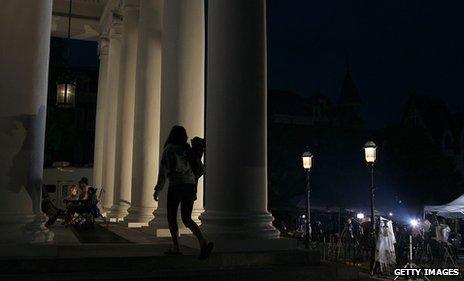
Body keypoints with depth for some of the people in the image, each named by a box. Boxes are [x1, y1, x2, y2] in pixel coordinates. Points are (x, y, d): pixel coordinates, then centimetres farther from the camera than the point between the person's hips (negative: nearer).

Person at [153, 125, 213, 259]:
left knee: (171, 217, 13)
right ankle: (204, 242, -12)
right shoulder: (189, 150, 13)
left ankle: (175, 247, 9)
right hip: (190, 187, 5)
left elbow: (164, 170, -5)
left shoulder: (169, 149, -2)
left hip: (176, 187, -5)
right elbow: (201, 169, 16)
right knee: (187, 219, 9)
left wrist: (157, 190, 1)